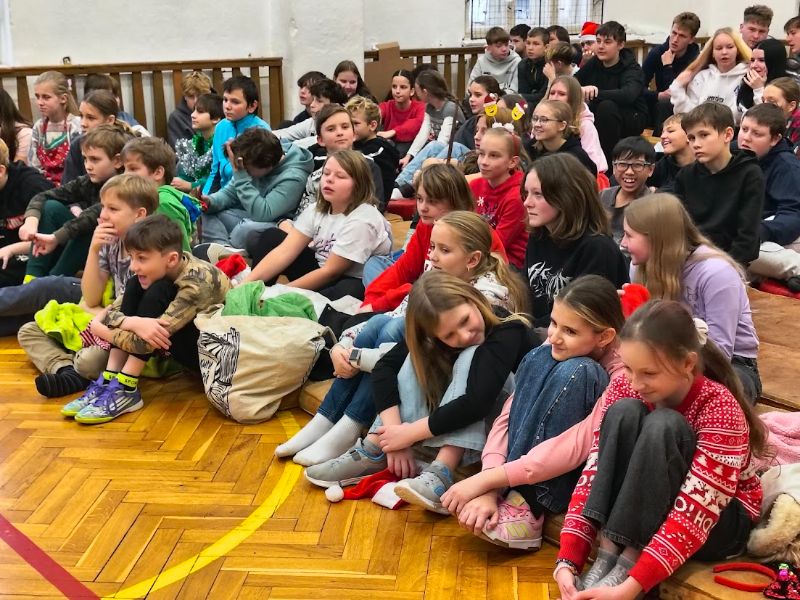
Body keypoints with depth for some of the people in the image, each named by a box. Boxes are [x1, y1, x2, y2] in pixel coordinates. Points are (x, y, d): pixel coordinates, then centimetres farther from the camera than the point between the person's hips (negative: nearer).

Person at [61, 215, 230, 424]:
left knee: (158, 293, -27)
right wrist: (134, 323, -31)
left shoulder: (197, 282, -30)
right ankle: (108, 382, -13)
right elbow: (112, 311, -9)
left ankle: (125, 390, -21)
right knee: (135, 286, -10)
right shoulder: (159, 271, -7)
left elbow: (147, 342, -32)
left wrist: (101, 331, -19)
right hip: (190, 345, 8)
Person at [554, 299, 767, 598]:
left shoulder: (720, 409, -27)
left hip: (720, 520, -4)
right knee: (624, 412, -25)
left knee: (663, 426, -33)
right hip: (640, 510, 4)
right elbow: (593, 472, -16)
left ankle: (626, 567, -29)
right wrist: (568, 560, -28)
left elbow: (694, 513, -32)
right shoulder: (623, 389, -14)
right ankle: (608, 554, -26)